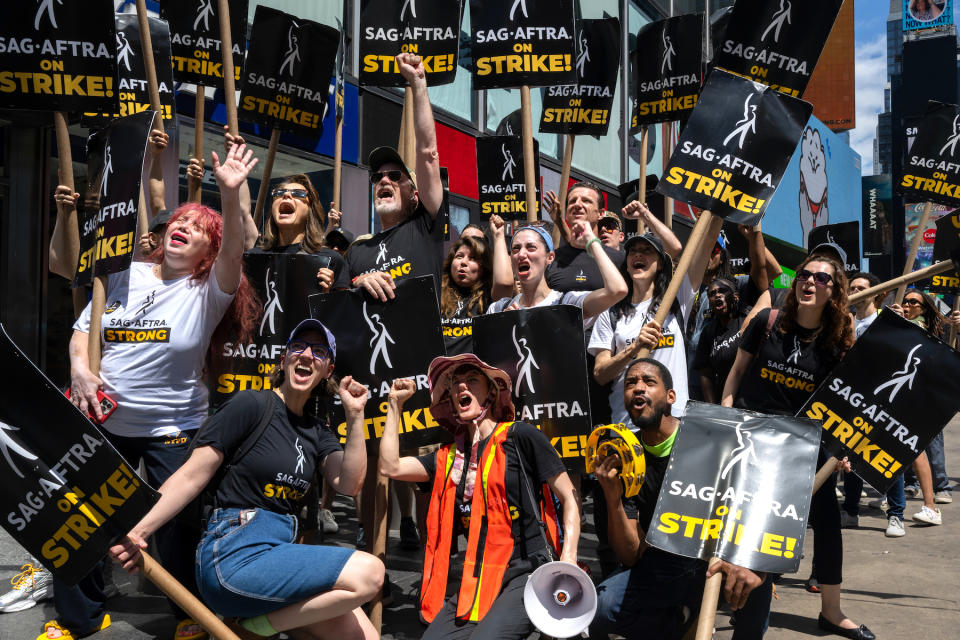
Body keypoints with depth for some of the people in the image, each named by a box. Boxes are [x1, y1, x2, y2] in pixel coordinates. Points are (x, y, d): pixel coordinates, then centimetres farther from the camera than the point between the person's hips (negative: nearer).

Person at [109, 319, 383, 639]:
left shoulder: (316, 433, 16)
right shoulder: (253, 404, -4)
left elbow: (349, 484, 1)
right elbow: (192, 476, -7)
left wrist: (355, 416, -5)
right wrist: (138, 531, -18)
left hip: (279, 558, 7)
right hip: (233, 556, -7)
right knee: (369, 572, -22)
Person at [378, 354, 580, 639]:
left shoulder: (520, 437, -1)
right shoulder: (449, 457, 14)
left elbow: (569, 499, -1)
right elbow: (390, 467, 6)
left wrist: (568, 561, -14)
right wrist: (395, 404, 14)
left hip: (523, 574, -5)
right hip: (475, 580, 6)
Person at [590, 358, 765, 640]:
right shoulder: (621, 461, -1)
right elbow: (631, 556, -6)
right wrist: (612, 497, -23)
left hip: (723, 557, -1)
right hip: (663, 567, 2)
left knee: (752, 580, -35)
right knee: (597, 607, -22)